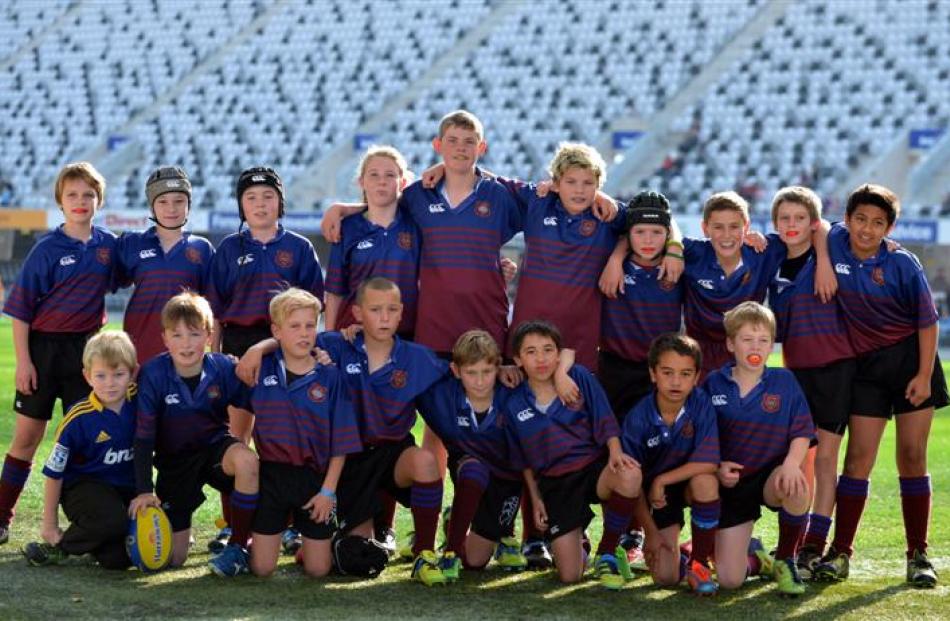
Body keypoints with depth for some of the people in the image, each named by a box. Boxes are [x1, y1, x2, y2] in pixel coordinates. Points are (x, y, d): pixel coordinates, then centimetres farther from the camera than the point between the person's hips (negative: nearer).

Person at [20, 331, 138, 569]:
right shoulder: (78, 419, -16)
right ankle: (60, 547, -9)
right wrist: (49, 524, -3)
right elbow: (54, 473, -7)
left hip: (128, 489, 4)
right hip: (84, 485, -3)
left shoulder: (139, 403, -8)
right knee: (112, 520, -35)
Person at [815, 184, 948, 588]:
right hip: (866, 366, 2)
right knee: (859, 457, -3)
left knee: (912, 457, 0)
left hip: (911, 358, -2)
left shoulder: (902, 264, -10)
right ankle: (840, 553, 1)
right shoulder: (835, 243, -6)